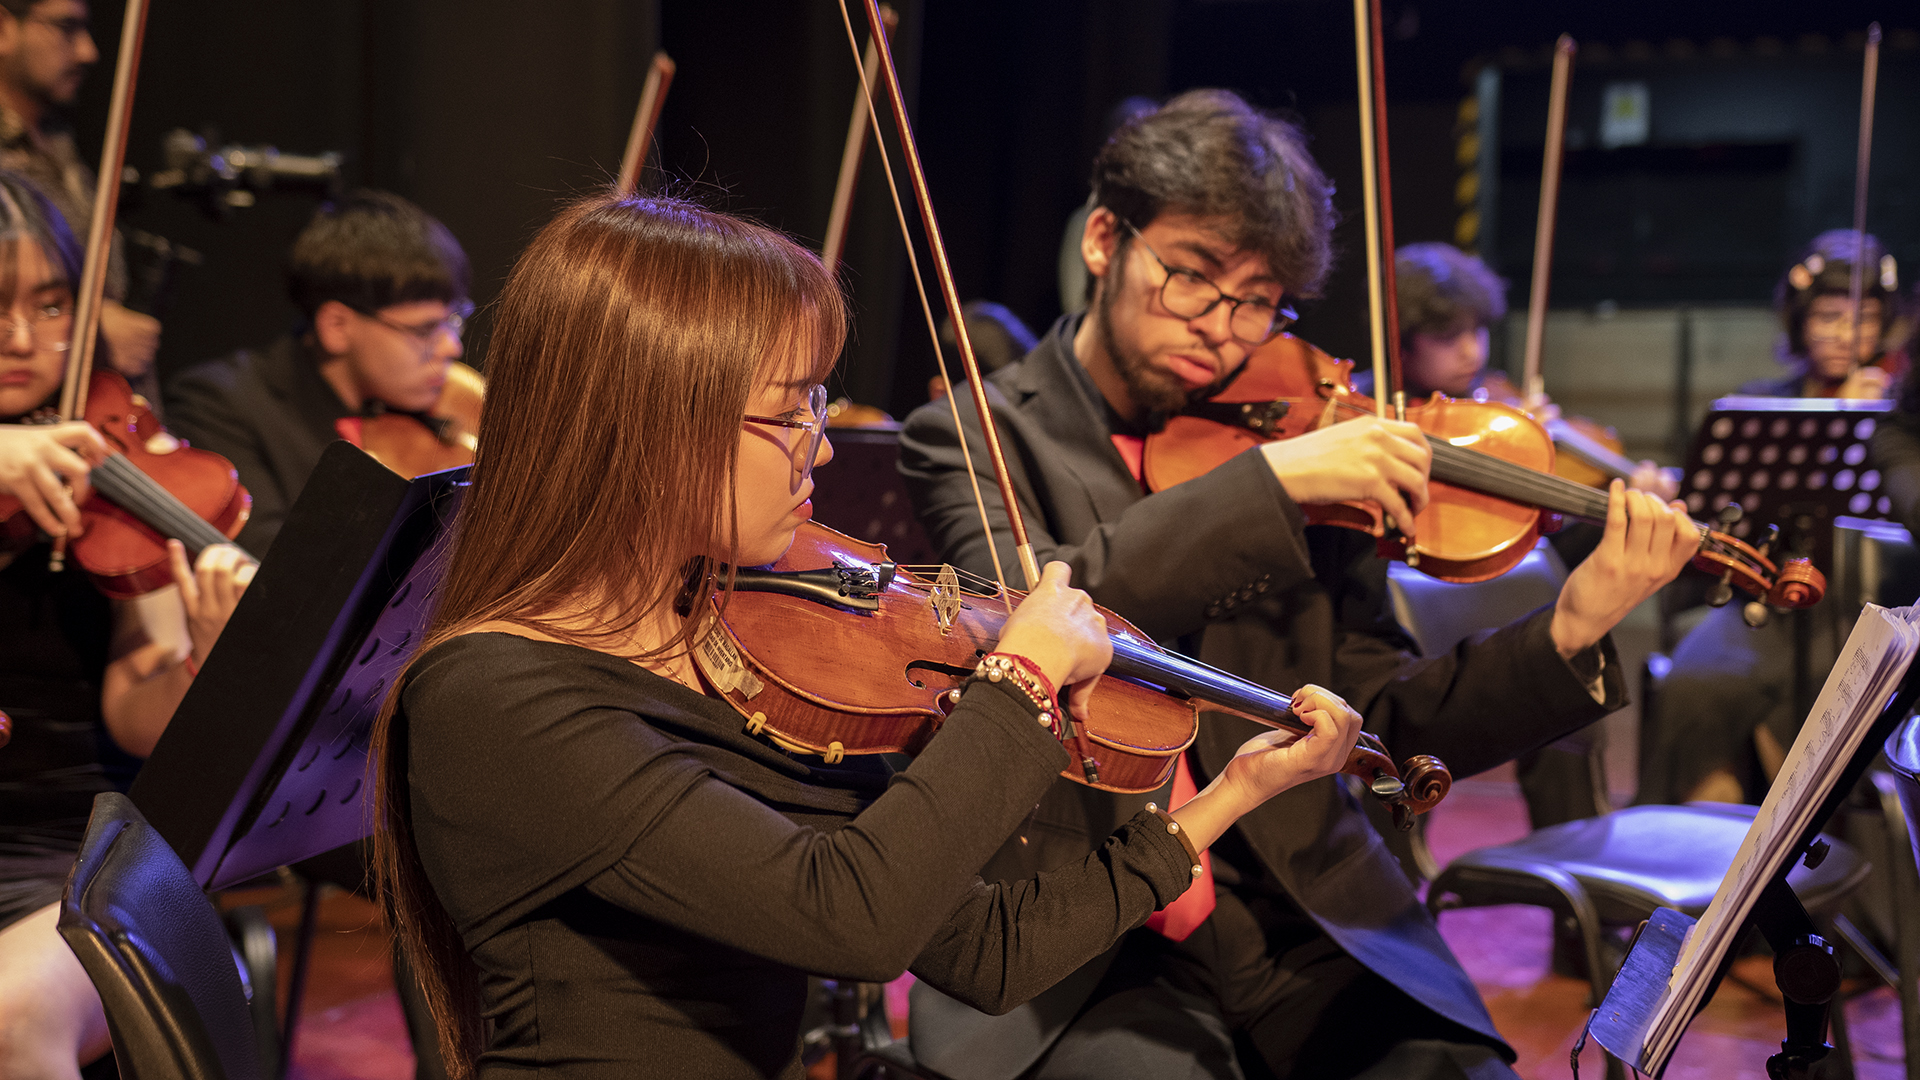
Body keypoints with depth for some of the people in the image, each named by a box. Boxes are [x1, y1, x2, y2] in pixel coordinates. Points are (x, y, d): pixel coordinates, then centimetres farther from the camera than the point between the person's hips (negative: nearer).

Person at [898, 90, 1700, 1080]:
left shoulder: (1306, 458, 8)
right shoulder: (969, 439, 1)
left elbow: (1385, 728, 4)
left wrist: (1569, 635, -11)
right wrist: (1267, 480, -23)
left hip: (1303, 924, 4)